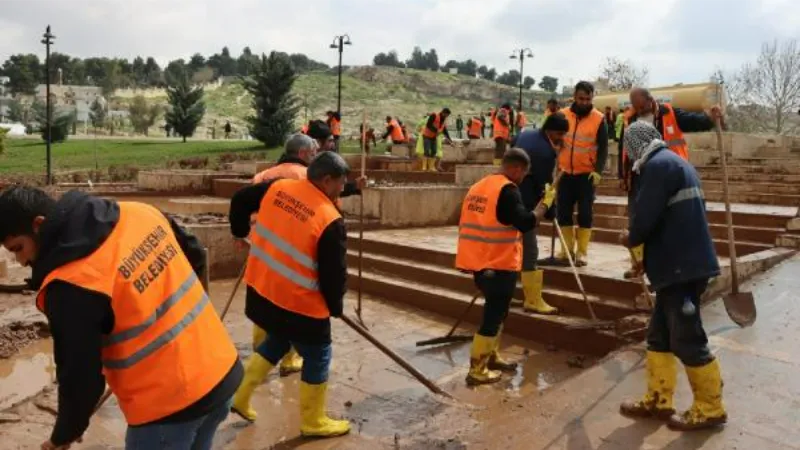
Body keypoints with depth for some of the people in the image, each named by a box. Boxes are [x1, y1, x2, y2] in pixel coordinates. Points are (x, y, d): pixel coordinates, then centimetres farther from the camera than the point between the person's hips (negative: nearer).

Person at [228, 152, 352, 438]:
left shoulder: (277, 188, -2)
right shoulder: (330, 221, -21)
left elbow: (240, 199, 13)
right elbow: (334, 273, -16)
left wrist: (239, 231, 31)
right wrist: (335, 306, 3)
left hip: (261, 289, 7)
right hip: (298, 303, -7)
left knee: (277, 342, 31)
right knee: (317, 356, 13)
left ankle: (239, 395, 34)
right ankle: (313, 422, 29)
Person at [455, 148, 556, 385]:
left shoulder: (478, 186, 13)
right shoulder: (507, 190, -14)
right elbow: (526, 223, -20)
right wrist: (545, 203, -7)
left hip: (479, 260, 9)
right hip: (498, 264, -9)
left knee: (496, 311, 22)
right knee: (493, 315, 1)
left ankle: (490, 356, 32)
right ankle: (477, 370, 7)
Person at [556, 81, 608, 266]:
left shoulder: (598, 119, -6)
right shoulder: (563, 115, 1)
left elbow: (603, 148, -5)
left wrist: (598, 170, -17)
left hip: (587, 174, -3)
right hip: (565, 173, 3)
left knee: (585, 213, -1)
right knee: (563, 212, 6)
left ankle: (582, 252, 6)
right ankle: (567, 250, 16)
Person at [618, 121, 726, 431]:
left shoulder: (658, 165, -14)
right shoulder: (674, 162, 18)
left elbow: (645, 216, -20)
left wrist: (631, 239, 2)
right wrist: (649, 255, 18)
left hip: (681, 267, -10)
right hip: (682, 263, 10)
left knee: (687, 341, 1)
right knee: (659, 336, 14)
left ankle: (709, 409, 14)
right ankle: (658, 400, 23)